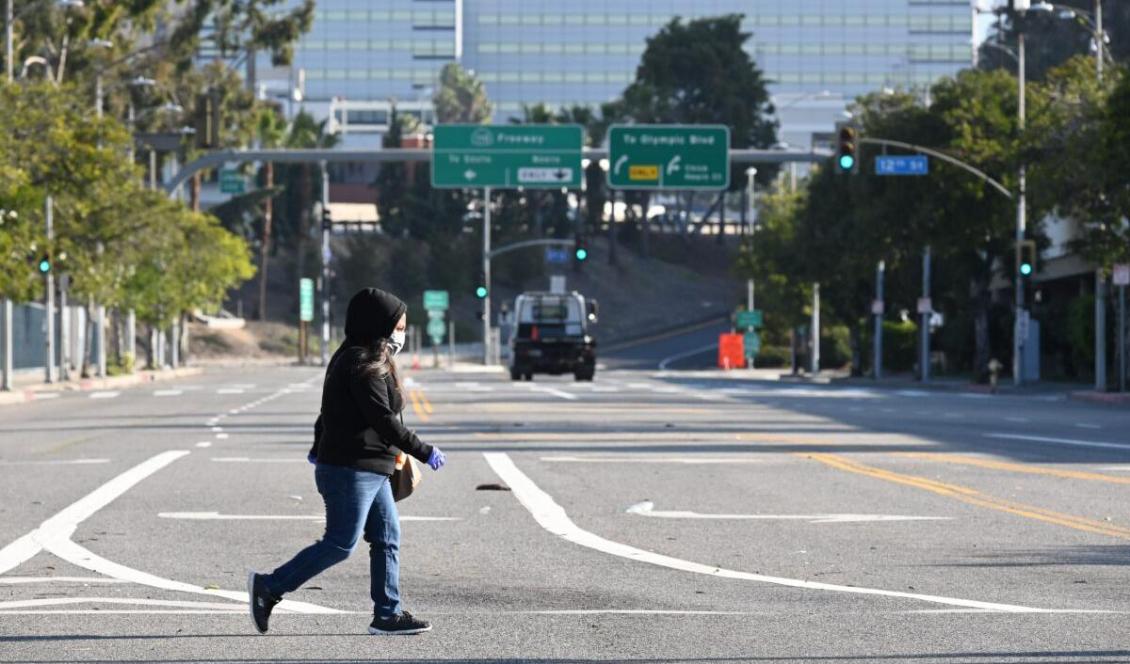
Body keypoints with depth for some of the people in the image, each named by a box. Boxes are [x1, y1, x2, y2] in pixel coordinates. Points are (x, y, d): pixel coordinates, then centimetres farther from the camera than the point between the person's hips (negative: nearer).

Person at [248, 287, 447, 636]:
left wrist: (319, 449, 36)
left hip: (370, 470, 11)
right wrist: (425, 452, -17)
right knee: (340, 543, -8)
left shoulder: (350, 360, 15)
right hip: (352, 469, -11)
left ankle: (388, 614, 8)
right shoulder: (363, 366, -17)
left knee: (387, 539, 8)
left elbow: (332, 410, 25)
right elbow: (382, 420, -21)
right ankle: (268, 587, -1)